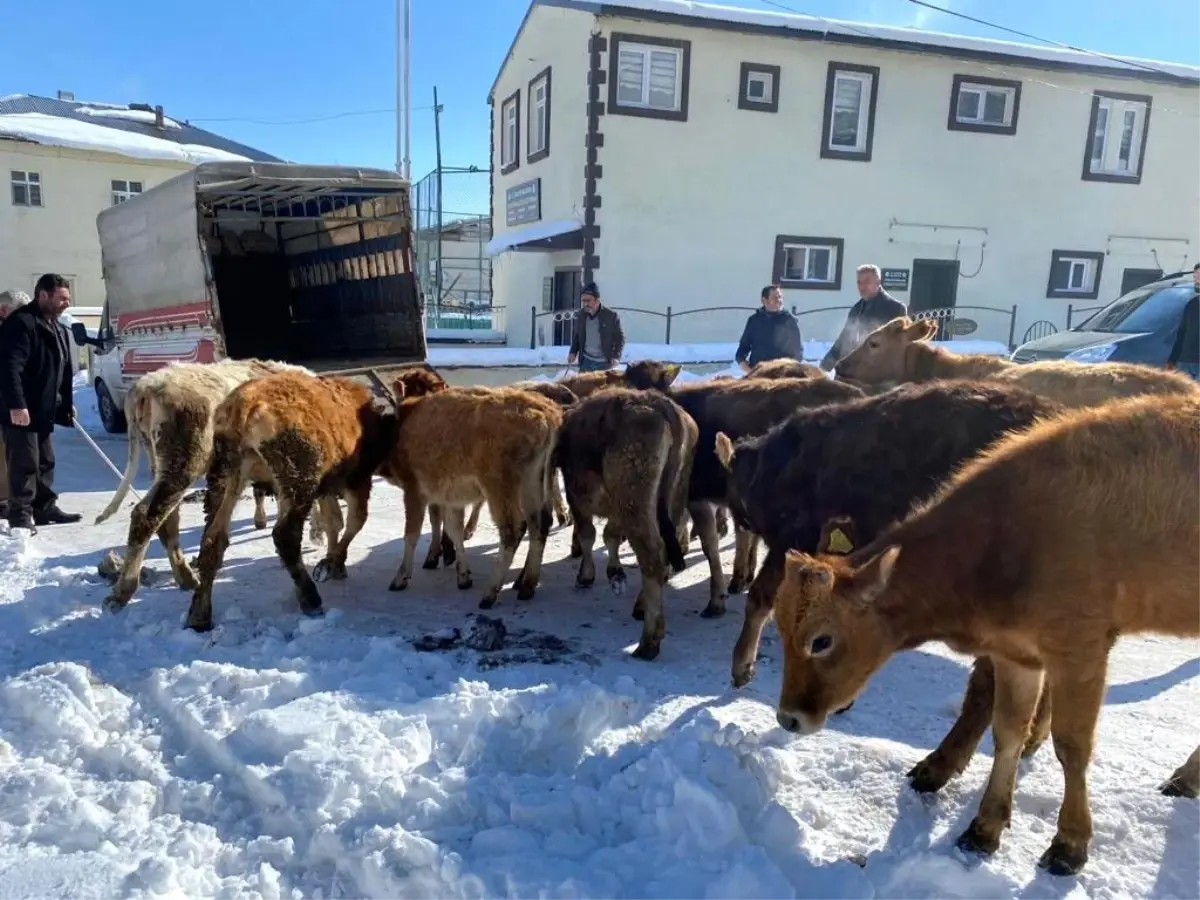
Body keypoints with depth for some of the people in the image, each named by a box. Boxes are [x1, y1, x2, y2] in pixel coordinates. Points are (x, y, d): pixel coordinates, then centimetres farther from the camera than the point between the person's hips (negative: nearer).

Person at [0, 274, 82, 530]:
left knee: (45, 462, 15)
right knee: (24, 464, -6)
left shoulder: (57, 328, 16)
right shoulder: (21, 322, -15)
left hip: (44, 411, 10)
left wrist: (67, 404, 20)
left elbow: (63, 371, 23)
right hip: (21, 411, -10)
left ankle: (45, 508, 25)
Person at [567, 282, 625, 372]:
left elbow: (620, 337, -3)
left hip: (605, 363, -4)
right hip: (586, 362, 4)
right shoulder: (580, 316, 3)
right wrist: (573, 352, 3)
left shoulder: (611, 315, -9)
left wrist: (616, 357, -15)